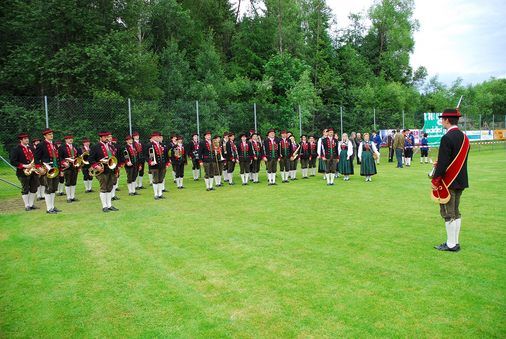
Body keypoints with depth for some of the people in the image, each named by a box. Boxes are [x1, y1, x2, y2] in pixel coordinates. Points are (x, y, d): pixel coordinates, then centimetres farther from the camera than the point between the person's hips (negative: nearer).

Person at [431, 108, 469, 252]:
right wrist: (440, 164, 11)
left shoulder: (447, 138, -19)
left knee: (448, 214, 0)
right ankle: (455, 242, 23)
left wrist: (435, 181, -14)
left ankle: (451, 244, 8)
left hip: (448, 182, -9)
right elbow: (459, 160, 14)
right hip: (461, 181, 9)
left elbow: (442, 162, -21)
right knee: (456, 212, 15)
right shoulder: (464, 137, 9)